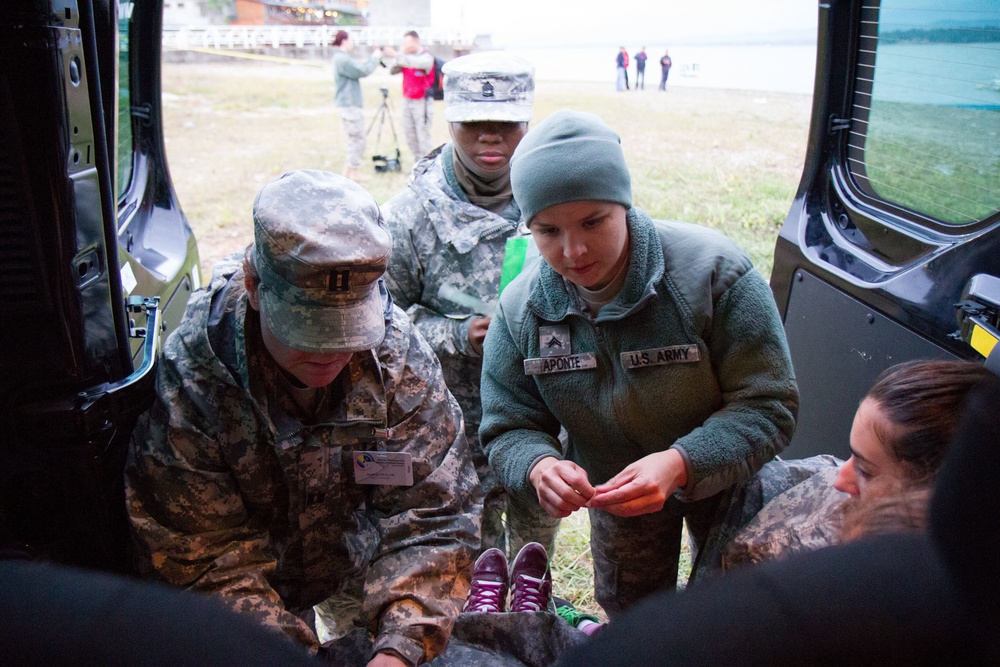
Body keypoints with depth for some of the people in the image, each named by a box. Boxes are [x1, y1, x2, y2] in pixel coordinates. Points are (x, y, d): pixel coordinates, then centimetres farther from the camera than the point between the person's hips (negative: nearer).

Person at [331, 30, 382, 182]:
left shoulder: (341, 57, 16)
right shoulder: (342, 59, -18)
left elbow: (360, 66, 16)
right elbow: (363, 71, -19)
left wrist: (373, 57, 8)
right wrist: (375, 58, -6)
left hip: (347, 103, 11)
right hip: (350, 104, -11)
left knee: (354, 138, 17)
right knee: (358, 138, -4)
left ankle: (348, 170, 22)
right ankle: (354, 172, 1)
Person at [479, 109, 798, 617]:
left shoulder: (713, 271, -31)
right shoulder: (519, 310, -21)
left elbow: (768, 406, -28)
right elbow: (508, 428, -15)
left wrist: (680, 463, -46)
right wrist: (537, 466, -39)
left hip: (723, 479, -1)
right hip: (616, 490, 2)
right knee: (631, 615, 27)